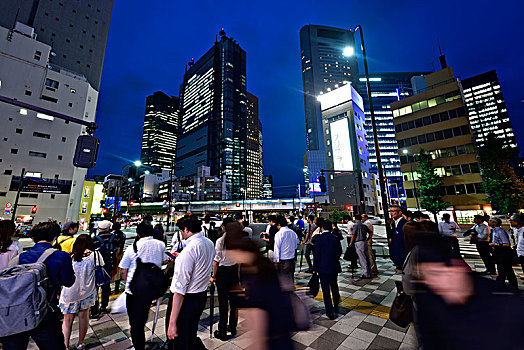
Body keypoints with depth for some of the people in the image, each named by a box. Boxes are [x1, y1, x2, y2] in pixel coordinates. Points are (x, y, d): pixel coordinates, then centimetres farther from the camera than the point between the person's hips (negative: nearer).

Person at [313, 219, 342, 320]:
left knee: (326, 290, 6)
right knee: (334, 287, 23)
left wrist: (315, 268, -4)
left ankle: (330, 311, 10)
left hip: (323, 267, -4)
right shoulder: (336, 238, -5)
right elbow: (339, 252, 4)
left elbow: (316, 254, -14)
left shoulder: (319, 238, -16)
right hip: (334, 267, 5)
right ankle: (336, 307, 38)